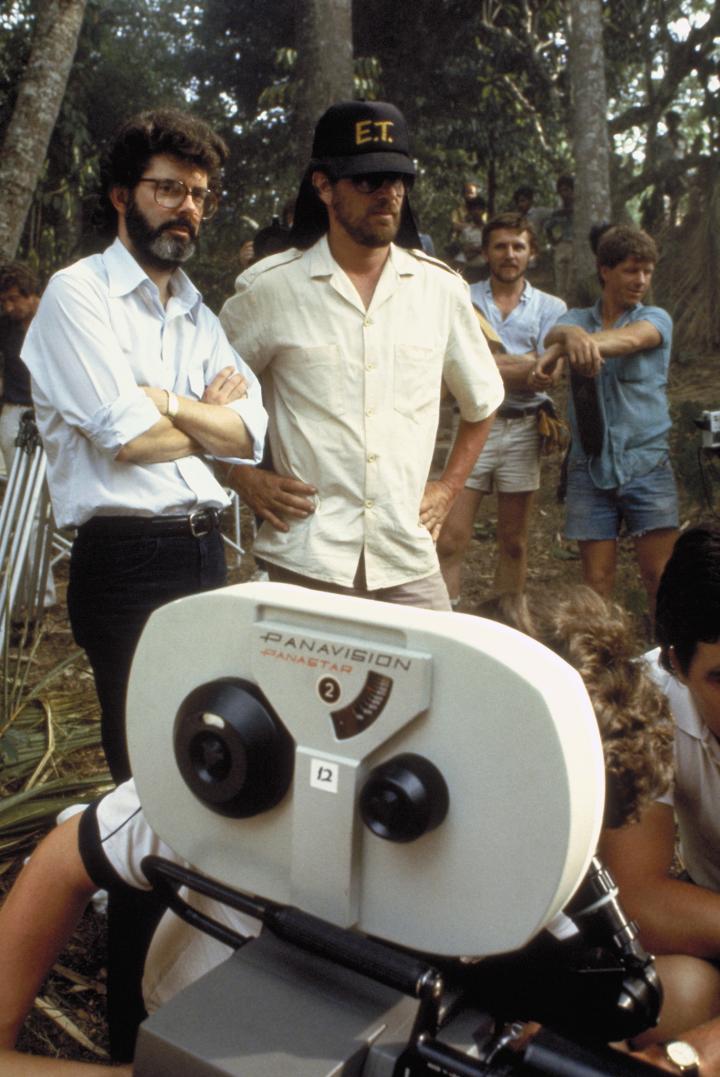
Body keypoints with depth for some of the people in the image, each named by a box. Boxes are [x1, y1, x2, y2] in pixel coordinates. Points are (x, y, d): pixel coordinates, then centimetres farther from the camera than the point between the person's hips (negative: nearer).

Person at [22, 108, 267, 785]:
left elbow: (249, 436, 3)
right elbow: (130, 438, -14)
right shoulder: (78, 292, -4)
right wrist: (210, 412, 2)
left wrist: (159, 399, -9)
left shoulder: (199, 315, 16)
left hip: (205, 553, 7)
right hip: (127, 559, -6)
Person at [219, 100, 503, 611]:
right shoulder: (269, 288, -2)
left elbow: (482, 401, 20)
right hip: (306, 558, -2)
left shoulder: (440, 286, 6)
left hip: (410, 560, 3)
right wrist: (245, 478, 1)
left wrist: (448, 488, 13)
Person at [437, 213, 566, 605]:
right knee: (450, 541, -7)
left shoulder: (550, 307, 9)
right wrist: (526, 362, -13)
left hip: (524, 429, 2)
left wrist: (484, 367, -14)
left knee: (514, 544, 11)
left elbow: (547, 375, -4)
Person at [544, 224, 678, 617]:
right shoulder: (579, 318, 11)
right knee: (596, 578, 3)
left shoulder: (655, 319, 6)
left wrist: (589, 342, -41)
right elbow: (554, 335, -15)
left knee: (660, 575, -2)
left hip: (646, 463, -1)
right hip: (590, 466, 1)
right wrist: (572, 336, -41)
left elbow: (631, 339, -19)